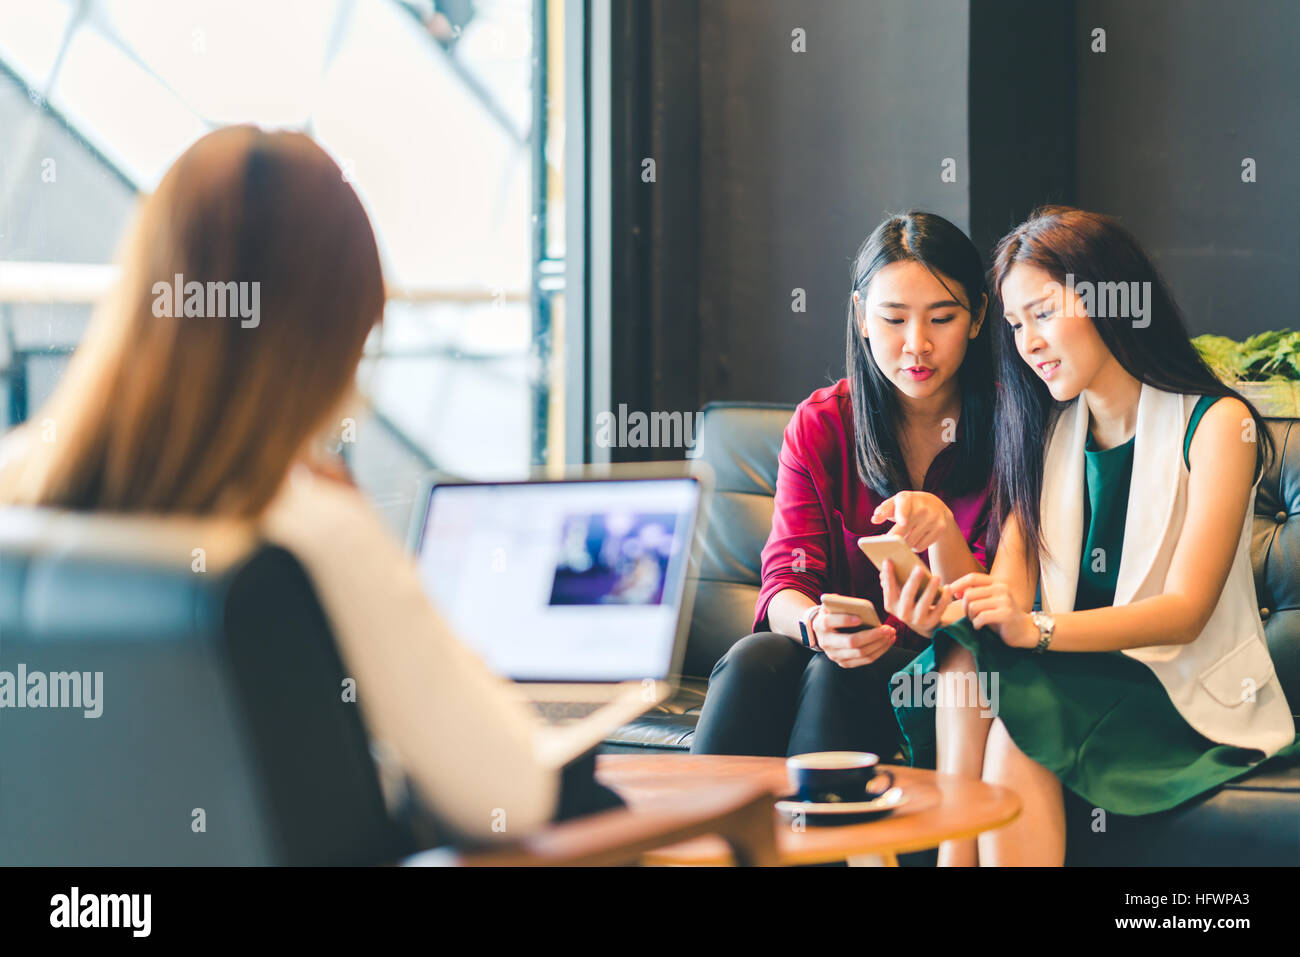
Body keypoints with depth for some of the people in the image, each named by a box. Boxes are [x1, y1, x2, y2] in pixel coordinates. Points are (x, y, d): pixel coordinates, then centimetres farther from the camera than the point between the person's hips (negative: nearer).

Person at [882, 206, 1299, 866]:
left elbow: (1185, 611, -16)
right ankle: (954, 856, -28)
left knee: (1013, 724, -30)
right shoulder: (1045, 430, 12)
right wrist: (948, 604, -24)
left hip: (1187, 694, -5)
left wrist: (1037, 628, -30)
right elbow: (1009, 583, 1)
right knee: (964, 657, -26)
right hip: (1073, 670, 5)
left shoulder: (1216, 424, -6)